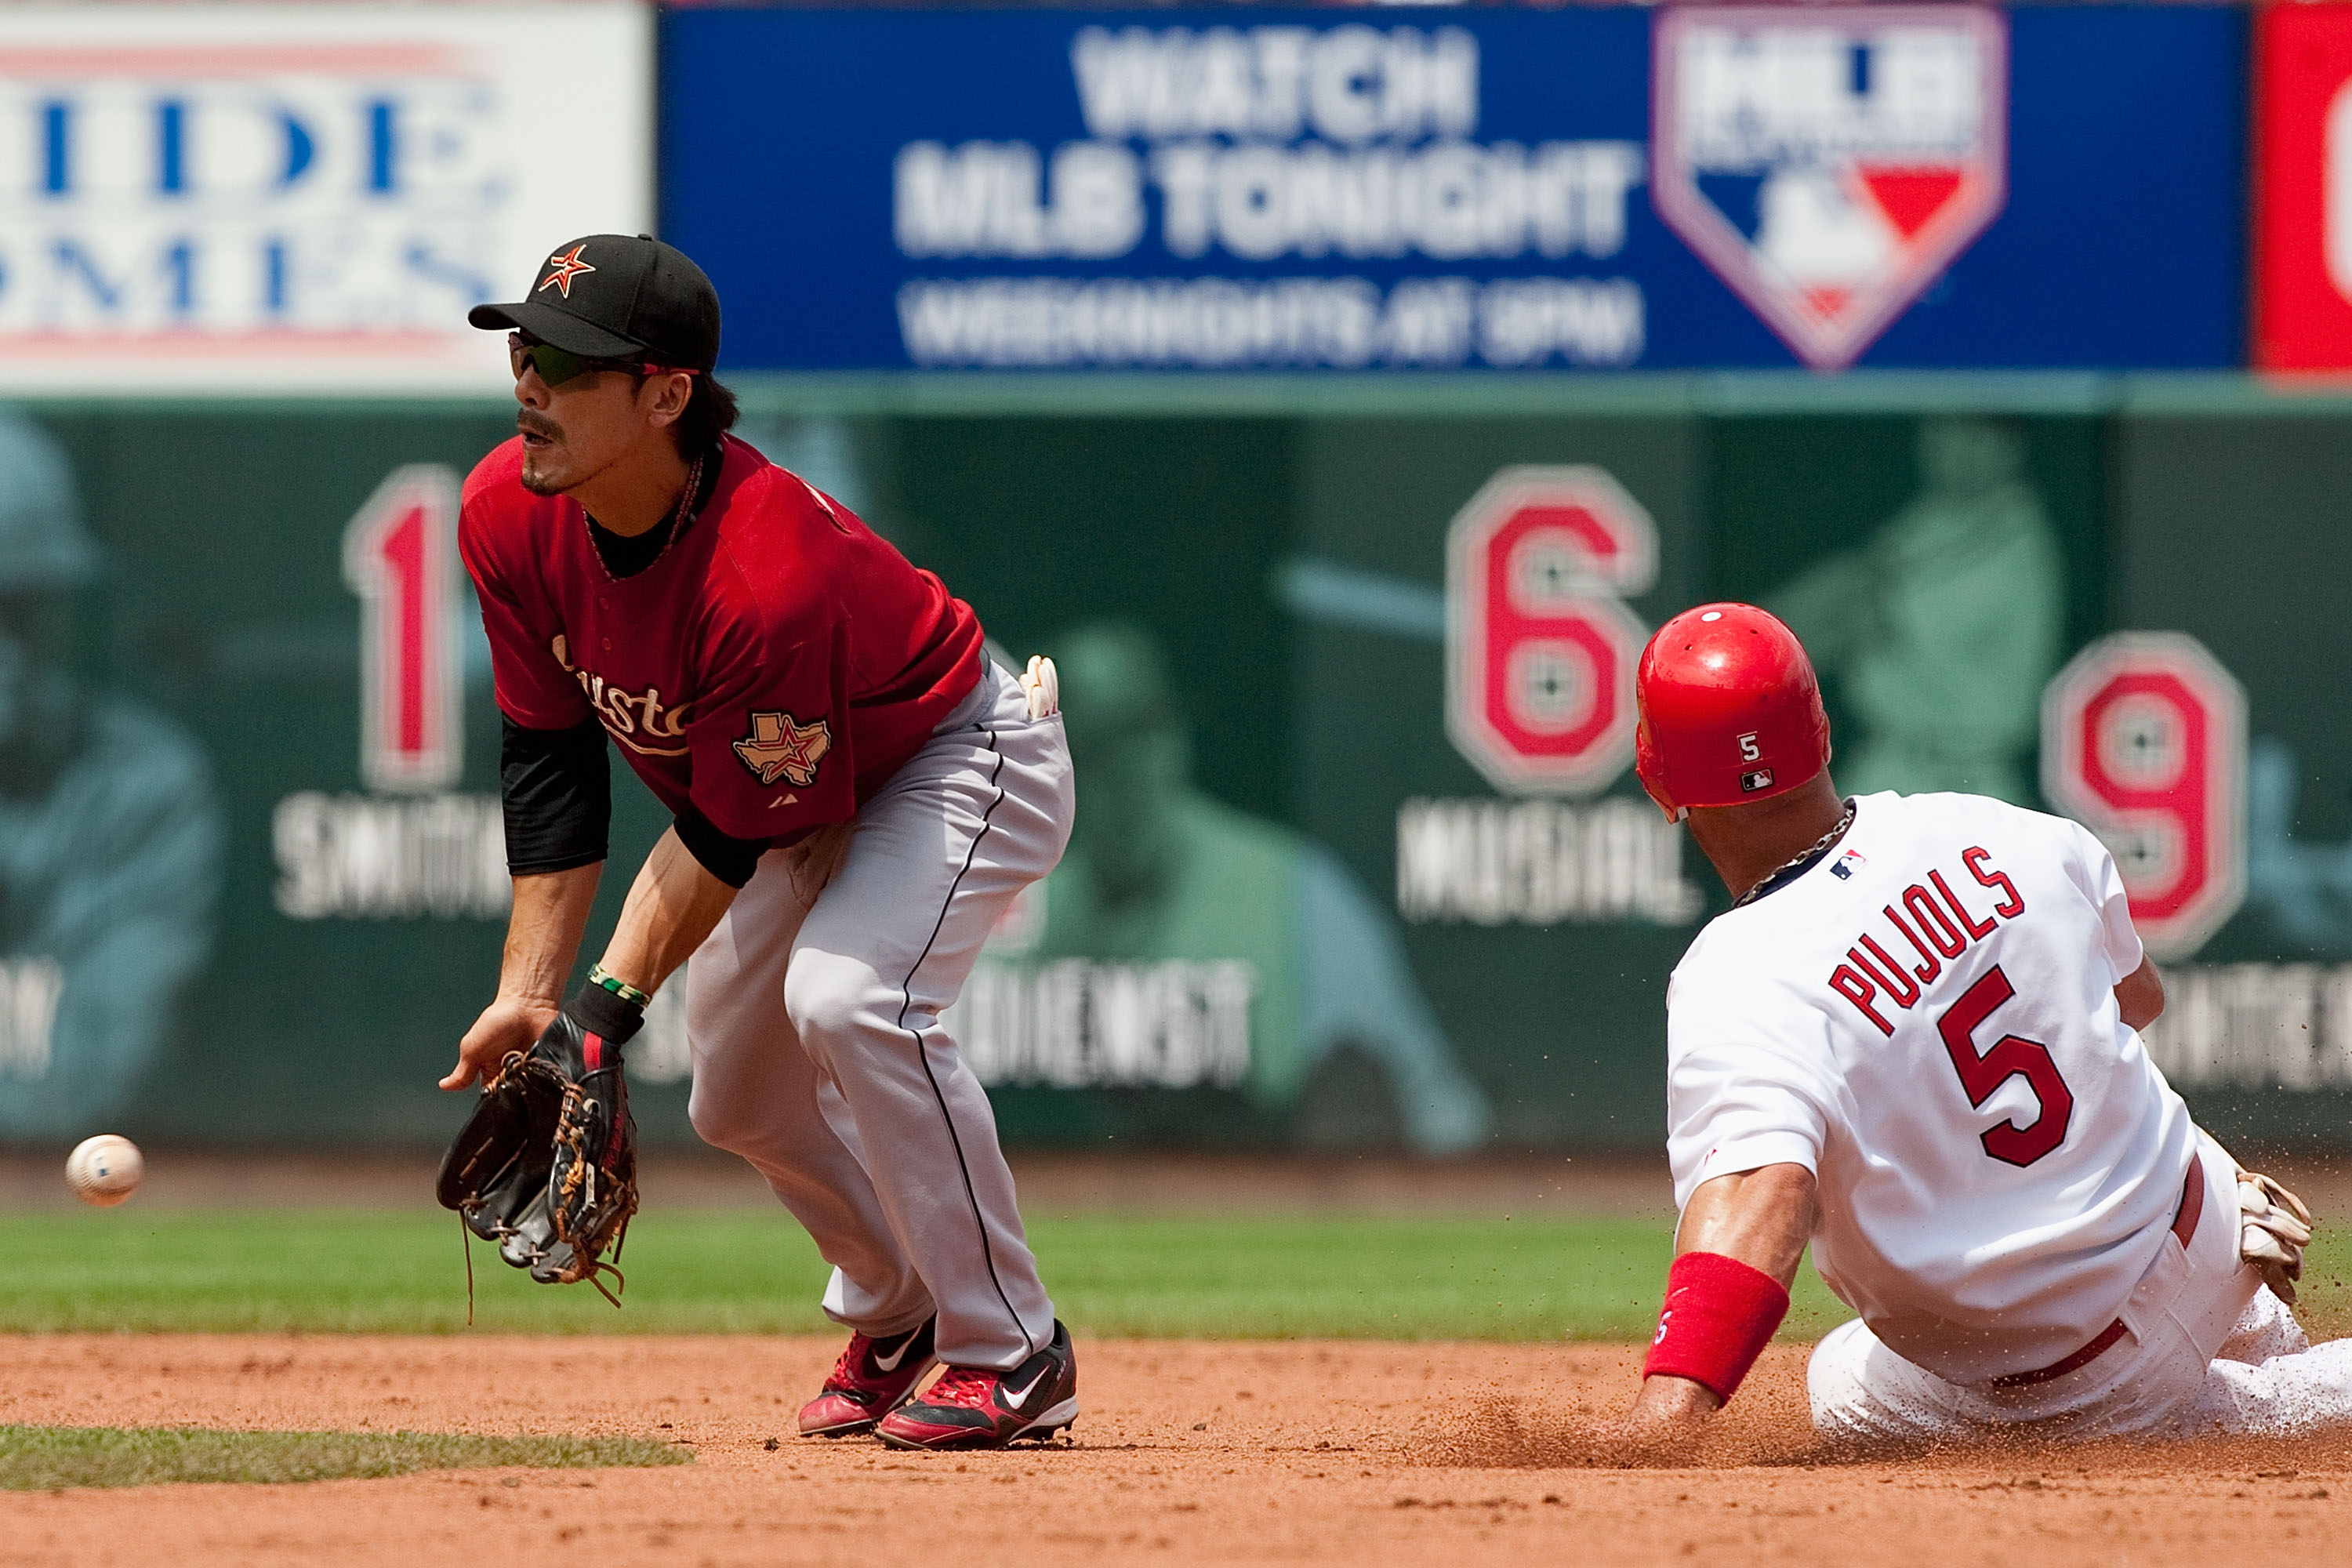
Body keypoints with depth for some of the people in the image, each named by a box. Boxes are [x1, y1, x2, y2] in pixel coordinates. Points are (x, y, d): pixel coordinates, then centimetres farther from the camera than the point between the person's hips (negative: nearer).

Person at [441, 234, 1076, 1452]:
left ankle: (1013, 1354, -17)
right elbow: (550, 765, -11)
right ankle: (893, 1313, 42)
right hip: (803, 798, 8)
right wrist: (529, 992, -16)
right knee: (735, 1097, 12)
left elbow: (727, 834, -29)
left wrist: (610, 1004, -30)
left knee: (846, 1000, -31)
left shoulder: (770, 577, -41)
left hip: (960, 761, -8)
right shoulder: (511, 516, -20)